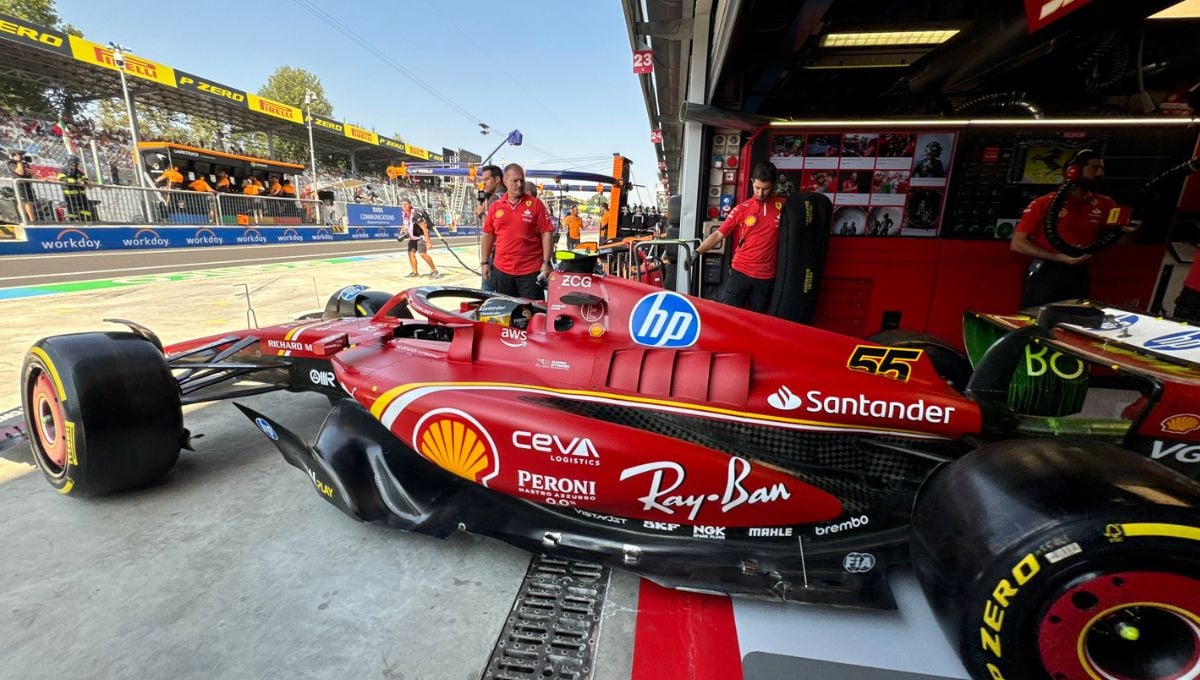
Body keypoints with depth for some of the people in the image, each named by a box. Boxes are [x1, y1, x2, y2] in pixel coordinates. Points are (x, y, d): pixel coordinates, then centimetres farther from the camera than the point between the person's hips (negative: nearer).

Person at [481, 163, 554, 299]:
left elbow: (546, 233, -5)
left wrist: (546, 262, -10)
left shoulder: (536, 204, -2)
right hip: (501, 270, 3)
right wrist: (484, 262, 8)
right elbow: (488, 235, 12)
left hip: (531, 271, -3)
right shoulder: (495, 206, 7)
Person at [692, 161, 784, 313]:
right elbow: (718, 234, -4)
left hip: (766, 277, 1)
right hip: (740, 272, -1)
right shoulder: (742, 209, 0)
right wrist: (697, 252, -15)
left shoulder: (783, 207, 2)